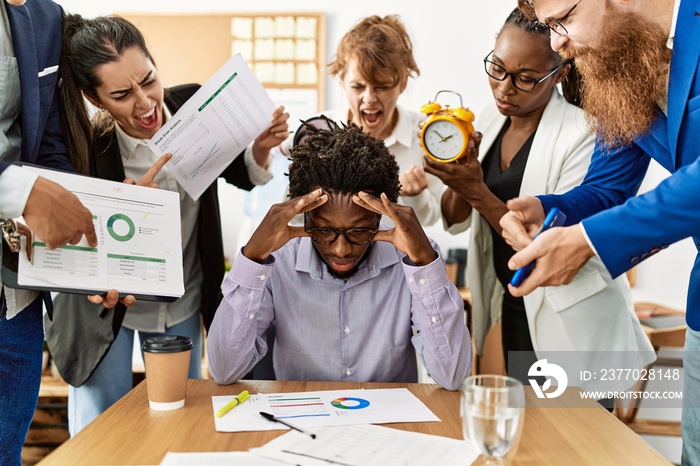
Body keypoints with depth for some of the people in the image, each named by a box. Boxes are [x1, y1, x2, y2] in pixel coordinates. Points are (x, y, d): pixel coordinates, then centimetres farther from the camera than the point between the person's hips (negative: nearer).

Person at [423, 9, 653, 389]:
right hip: (512, 313, 6)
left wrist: (477, 192, -29)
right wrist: (457, 175, -18)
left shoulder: (584, 135, -18)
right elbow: (454, 221, 2)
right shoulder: (490, 120, 1)